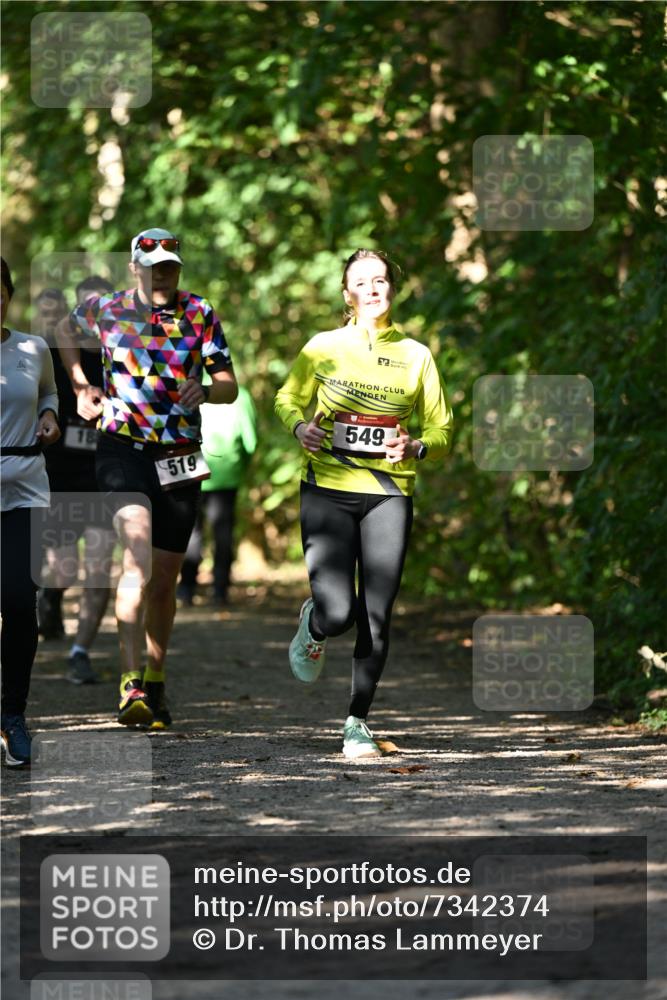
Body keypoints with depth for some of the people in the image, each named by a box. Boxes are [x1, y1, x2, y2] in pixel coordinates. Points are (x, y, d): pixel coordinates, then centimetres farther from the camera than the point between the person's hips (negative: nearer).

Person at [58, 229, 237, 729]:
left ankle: (155, 683, 27)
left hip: (181, 460, 2)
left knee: (164, 581, 9)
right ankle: (131, 684, -31)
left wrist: (205, 389, -22)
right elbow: (66, 330, 25)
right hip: (124, 449, -2)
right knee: (138, 558, -22)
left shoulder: (201, 315, 2)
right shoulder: (107, 309, 2)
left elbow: (230, 386, 0)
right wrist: (81, 385, 13)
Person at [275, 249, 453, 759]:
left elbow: (442, 431, 12)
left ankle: (358, 724, 10)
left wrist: (416, 447, -10)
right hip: (328, 490, -1)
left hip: (388, 494, 1)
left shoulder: (416, 356, 7)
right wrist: (301, 427, -5)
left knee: (376, 617, -4)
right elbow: (288, 400, 17)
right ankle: (313, 626, 25)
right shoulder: (324, 348, 4)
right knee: (337, 612, -13)